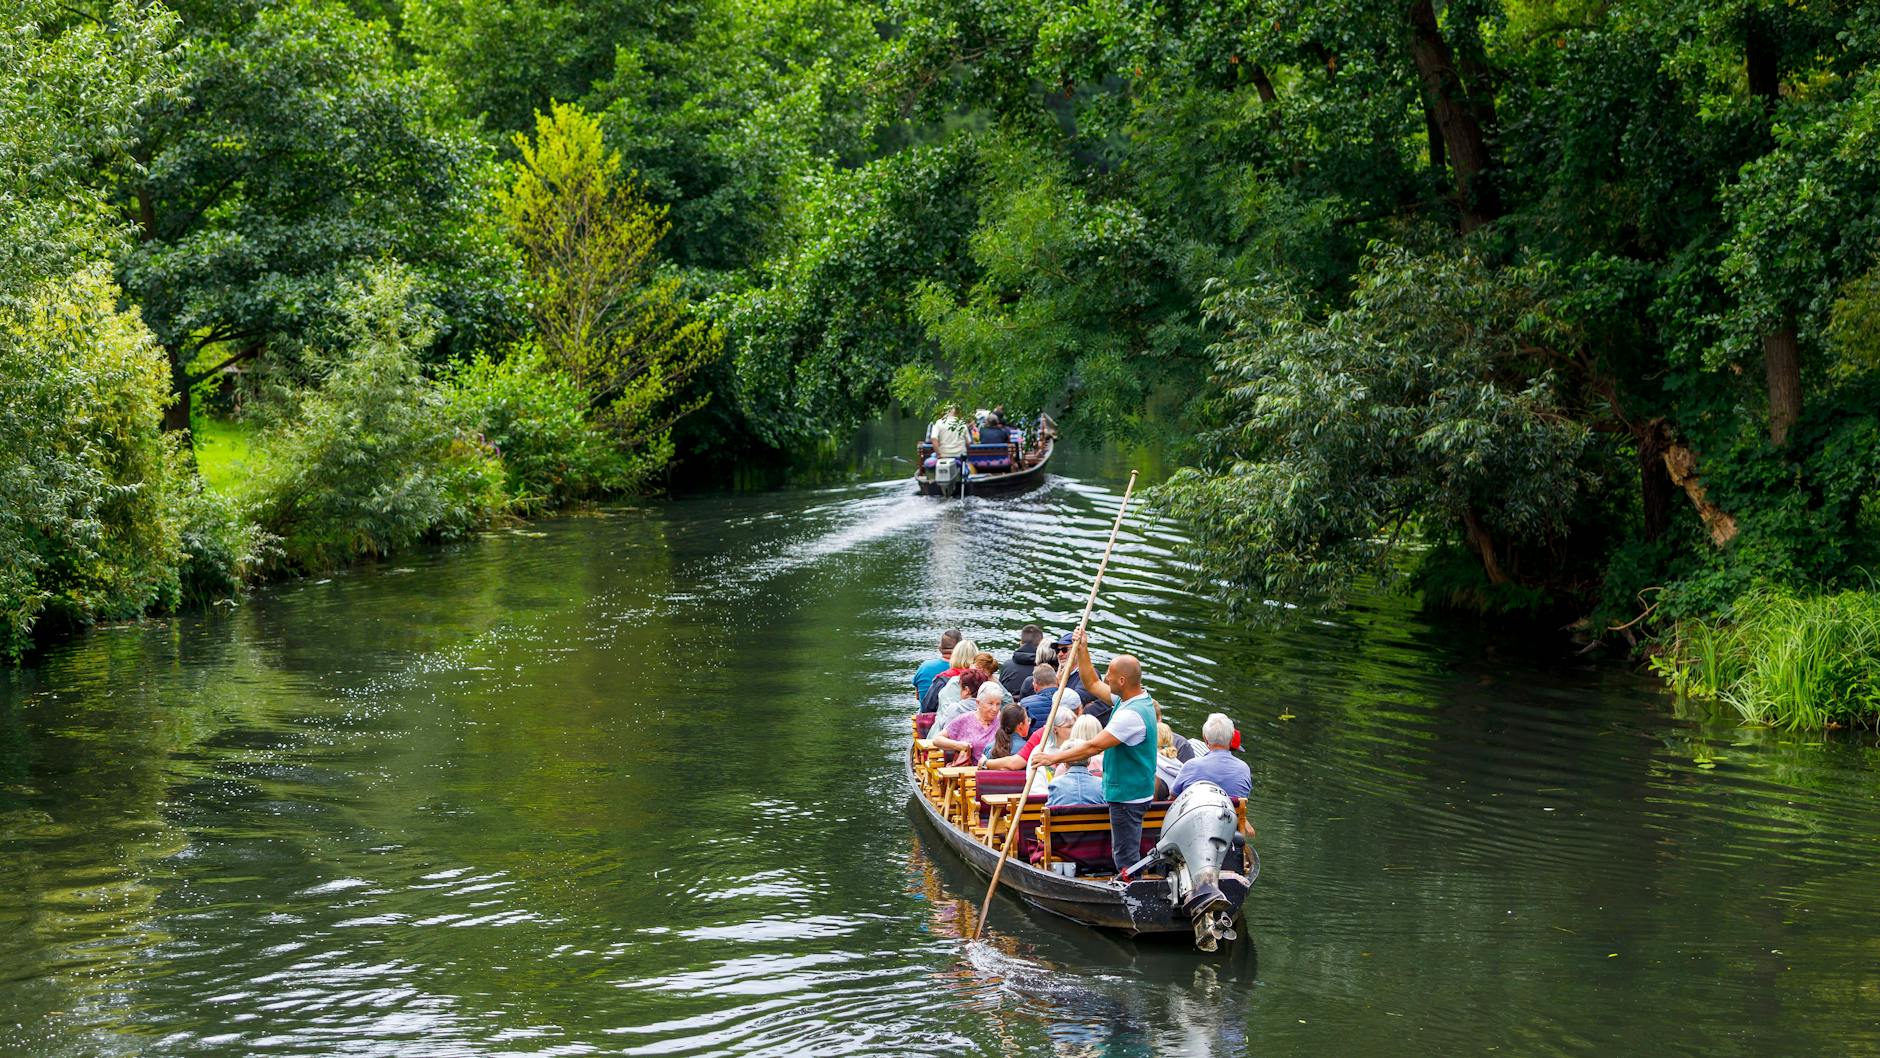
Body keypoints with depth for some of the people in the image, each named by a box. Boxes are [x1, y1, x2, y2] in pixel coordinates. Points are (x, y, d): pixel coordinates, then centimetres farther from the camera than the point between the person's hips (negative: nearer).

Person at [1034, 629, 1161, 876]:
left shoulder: (1132, 714, -26)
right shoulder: (1135, 698, 6)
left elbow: (1095, 746, -27)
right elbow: (1092, 684, 18)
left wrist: (1056, 758, -21)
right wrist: (1082, 651, 8)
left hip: (1128, 797, -11)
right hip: (1131, 792, 11)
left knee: (1126, 859, -5)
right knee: (1125, 854, 18)